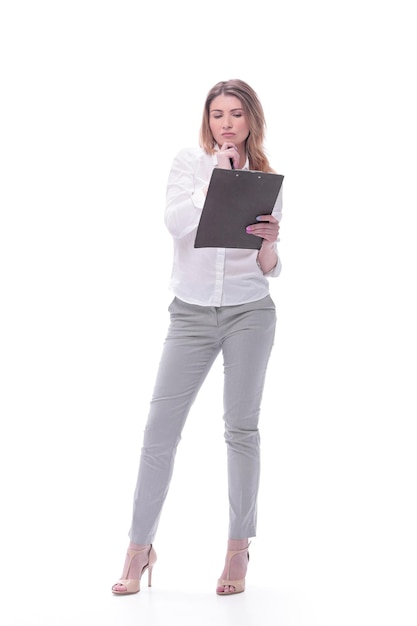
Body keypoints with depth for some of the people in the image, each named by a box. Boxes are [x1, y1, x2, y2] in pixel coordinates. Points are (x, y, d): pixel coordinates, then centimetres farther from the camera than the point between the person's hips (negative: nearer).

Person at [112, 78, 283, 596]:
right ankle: (140, 547, 7)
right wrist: (217, 174, -10)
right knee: (160, 428, -3)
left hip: (250, 311, 0)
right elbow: (176, 222, -14)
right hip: (192, 313, 0)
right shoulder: (189, 162, 5)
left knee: (241, 427, 3)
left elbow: (269, 270, 6)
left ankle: (238, 549, 13)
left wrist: (269, 244, -15)